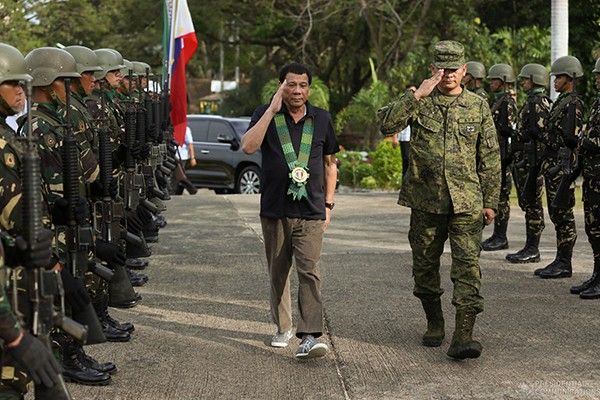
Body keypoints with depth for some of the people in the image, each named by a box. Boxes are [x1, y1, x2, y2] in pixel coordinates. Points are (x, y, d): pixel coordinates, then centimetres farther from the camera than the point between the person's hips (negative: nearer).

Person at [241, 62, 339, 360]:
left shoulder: (321, 119, 7)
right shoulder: (266, 115, 1)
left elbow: (330, 164, 16)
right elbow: (248, 146, -18)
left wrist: (328, 204, 11)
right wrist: (272, 109, -18)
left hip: (311, 212, 0)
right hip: (274, 211, 0)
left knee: (310, 272, -13)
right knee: (278, 273, 11)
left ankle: (309, 337, -19)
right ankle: (283, 328, 27)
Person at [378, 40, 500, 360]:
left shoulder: (478, 107, 6)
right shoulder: (419, 102, 4)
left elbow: (490, 159, 8)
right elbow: (386, 124, -15)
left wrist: (490, 201, 5)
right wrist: (417, 95, -19)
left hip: (466, 203, -1)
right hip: (425, 202, 1)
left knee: (468, 266, -12)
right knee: (425, 265, 11)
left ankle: (463, 336, -16)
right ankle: (434, 324, 30)